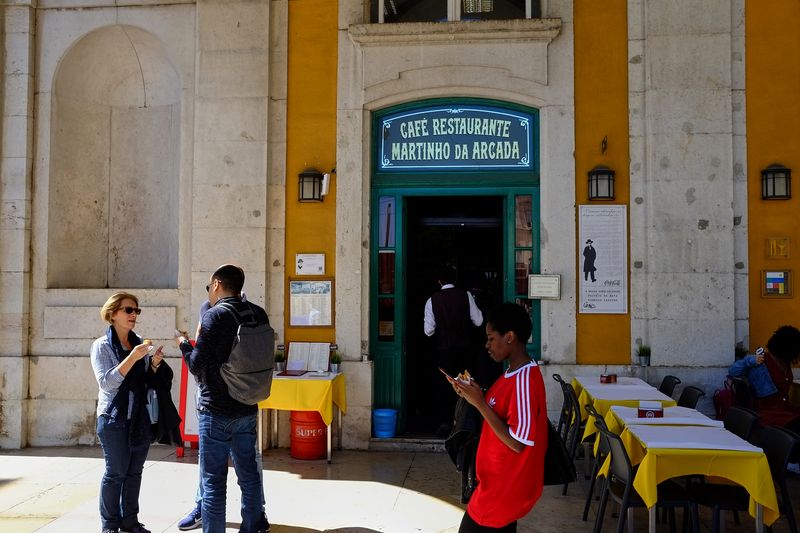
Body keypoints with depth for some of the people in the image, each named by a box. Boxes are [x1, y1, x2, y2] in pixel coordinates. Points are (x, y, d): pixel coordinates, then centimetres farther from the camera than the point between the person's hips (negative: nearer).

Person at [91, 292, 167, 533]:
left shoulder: (139, 343, 11)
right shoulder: (102, 346, -5)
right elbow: (106, 382, -17)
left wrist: (155, 363, -6)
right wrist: (133, 357, -24)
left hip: (140, 418, 5)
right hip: (114, 418, -5)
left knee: (135, 471, 9)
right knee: (116, 472, 0)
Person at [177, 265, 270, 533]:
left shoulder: (214, 315, -13)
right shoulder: (258, 315, 4)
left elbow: (197, 366, -12)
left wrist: (184, 344, 5)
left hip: (215, 410, -6)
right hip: (247, 409, 6)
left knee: (213, 480, 2)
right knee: (249, 475, 15)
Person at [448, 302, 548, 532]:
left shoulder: (524, 381, -25)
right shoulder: (516, 373, 6)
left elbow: (516, 442, -26)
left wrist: (479, 403, -23)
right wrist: (475, 395, -1)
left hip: (503, 487, -9)